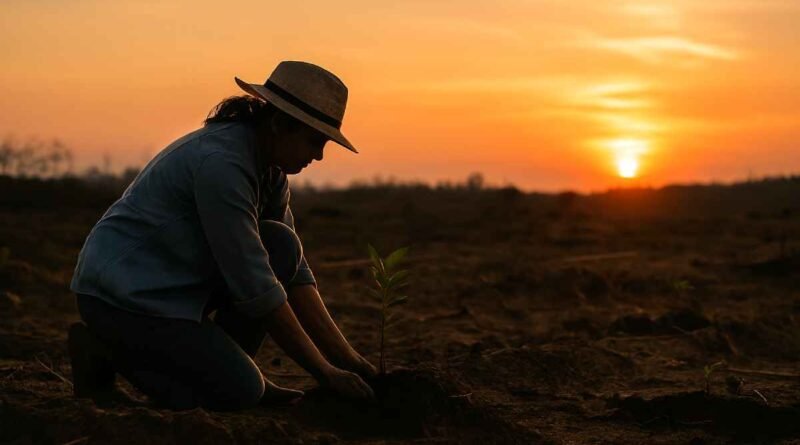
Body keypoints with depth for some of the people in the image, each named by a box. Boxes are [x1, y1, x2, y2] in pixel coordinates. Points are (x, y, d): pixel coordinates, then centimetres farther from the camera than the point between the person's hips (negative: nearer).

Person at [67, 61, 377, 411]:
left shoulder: (269, 170, 2)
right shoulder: (221, 162, -26)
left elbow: (294, 269, 4)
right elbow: (255, 285, -26)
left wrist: (345, 356, -4)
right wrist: (324, 371, -20)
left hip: (176, 281, 9)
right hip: (123, 290, -9)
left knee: (281, 245, -8)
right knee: (240, 393, -16)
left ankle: (229, 366, 3)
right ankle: (104, 351, -1)